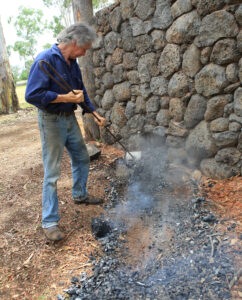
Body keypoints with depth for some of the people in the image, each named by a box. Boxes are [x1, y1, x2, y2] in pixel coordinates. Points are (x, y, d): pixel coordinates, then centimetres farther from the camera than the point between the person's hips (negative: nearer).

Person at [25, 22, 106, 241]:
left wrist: (94, 113, 12)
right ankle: (49, 221, 7)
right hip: (51, 121, -8)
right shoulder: (46, 60, -18)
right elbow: (32, 95, -24)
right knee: (52, 172, -5)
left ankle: (80, 195, 41)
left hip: (70, 118, 8)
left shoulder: (72, 63, 8)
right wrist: (66, 97, -23)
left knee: (82, 158, 18)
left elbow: (81, 91, 18)